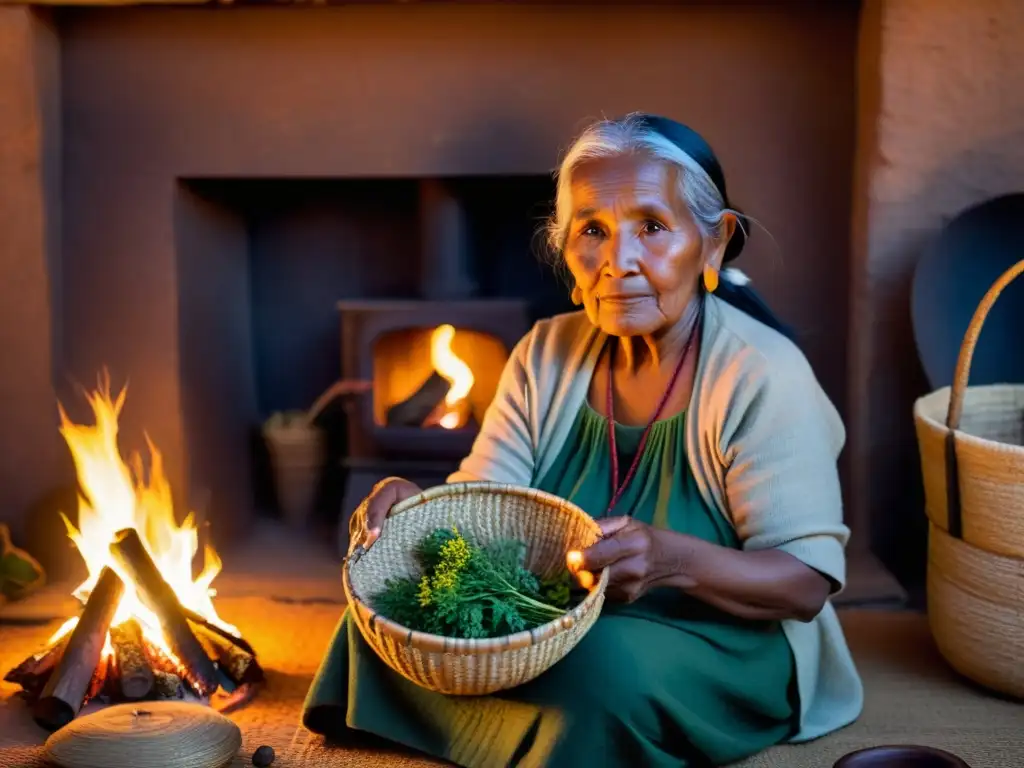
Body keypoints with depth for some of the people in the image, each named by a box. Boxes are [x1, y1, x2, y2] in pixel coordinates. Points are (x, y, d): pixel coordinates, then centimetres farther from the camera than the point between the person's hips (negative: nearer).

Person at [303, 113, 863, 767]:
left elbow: (807, 583, -18)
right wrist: (417, 506, -23)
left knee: (606, 665, -35)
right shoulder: (549, 353, 1)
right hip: (553, 621, 5)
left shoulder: (763, 377, -17)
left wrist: (673, 560, -37)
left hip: (724, 645, -4)